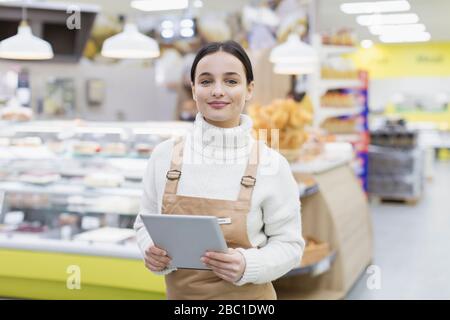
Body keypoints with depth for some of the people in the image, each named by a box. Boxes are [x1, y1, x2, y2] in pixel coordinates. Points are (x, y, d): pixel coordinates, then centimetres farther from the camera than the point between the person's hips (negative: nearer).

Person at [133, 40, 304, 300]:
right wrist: (151, 251, -15)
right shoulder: (165, 155, -7)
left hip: (245, 295, -2)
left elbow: (288, 244, -7)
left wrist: (247, 264, -24)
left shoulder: (271, 165, -14)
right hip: (179, 293, 2)